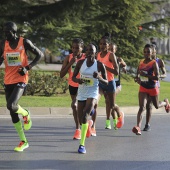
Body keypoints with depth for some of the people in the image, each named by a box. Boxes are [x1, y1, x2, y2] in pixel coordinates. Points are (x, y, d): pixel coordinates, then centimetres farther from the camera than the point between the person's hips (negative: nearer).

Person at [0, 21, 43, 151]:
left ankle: (26, 114, 10)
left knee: (11, 106, -25)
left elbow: (40, 54, 0)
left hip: (21, 80, -5)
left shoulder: (24, 42, -6)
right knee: (12, 113, 6)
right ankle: (23, 142, 16)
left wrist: (28, 68, -10)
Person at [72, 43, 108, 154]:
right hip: (82, 92, 4)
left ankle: (82, 144, -24)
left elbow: (106, 82, 0)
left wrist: (99, 77, -20)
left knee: (85, 115, -25)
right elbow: (73, 77, 8)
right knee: (81, 119, 9)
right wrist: (78, 80, -15)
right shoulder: (81, 63, 2)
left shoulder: (99, 65, -5)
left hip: (93, 93, -4)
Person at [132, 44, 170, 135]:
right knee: (141, 107, -13)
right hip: (143, 88, 3)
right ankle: (138, 127, -24)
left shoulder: (154, 63, -13)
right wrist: (137, 78, -10)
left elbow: (157, 77, -22)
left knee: (157, 106, 19)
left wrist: (145, 75, -32)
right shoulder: (141, 62, 2)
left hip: (152, 88, -3)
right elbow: (137, 75, 14)